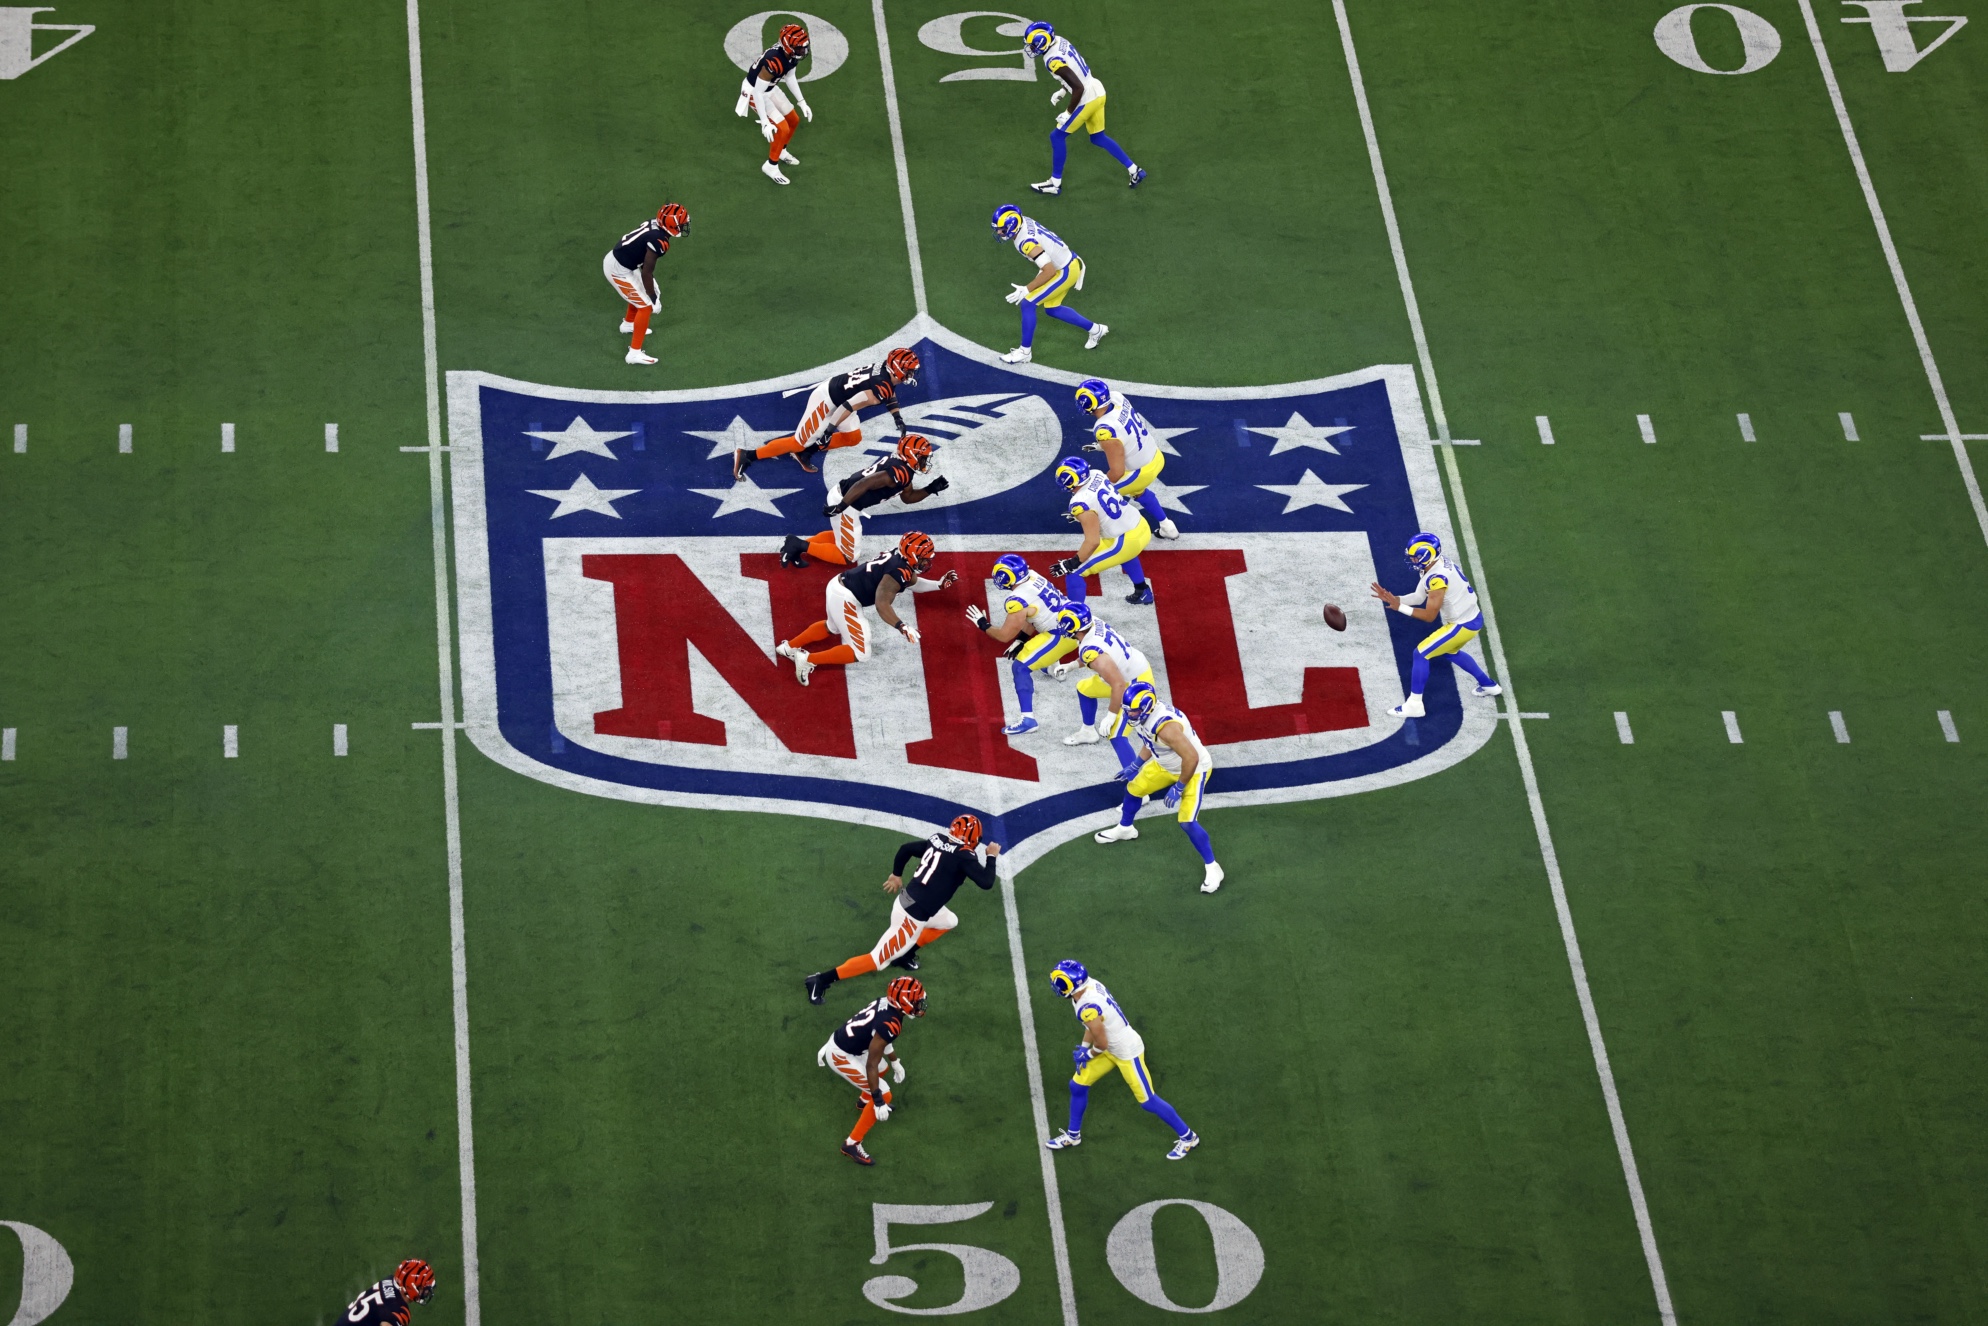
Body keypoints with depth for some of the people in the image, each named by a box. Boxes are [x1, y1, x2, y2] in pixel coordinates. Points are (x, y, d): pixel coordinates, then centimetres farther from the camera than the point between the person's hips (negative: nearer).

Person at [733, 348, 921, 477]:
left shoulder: (885, 372, 0)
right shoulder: (880, 389, -29)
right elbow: (849, 407, -32)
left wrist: (898, 418, 21)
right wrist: (828, 431, -27)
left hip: (838, 397, 9)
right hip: (825, 401, -9)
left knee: (854, 437, 14)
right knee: (800, 442, -3)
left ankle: (806, 451, 17)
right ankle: (747, 456, 1)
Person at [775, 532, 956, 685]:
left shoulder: (900, 557, 5)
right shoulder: (898, 571, -23)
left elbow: (912, 582, 25)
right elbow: (882, 604, -33)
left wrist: (939, 584, 22)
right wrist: (902, 628, -38)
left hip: (839, 585, 10)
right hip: (845, 598, -10)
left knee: (832, 627, 38)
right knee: (860, 652, -5)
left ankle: (789, 647, 46)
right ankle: (807, 660, -3)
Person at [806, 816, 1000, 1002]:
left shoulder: (937, 841, 6)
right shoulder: (963, 856, -16)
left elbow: (906, 848, 16)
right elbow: (986, 882, -19)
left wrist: (897, 874, 30)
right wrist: (991, 857, -3)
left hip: (907, 901, 9)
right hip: (913, 915, -9)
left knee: (949, 922, 31)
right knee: (880, 959, -2)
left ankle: (905, 954, 30)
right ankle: (823, 979, -6)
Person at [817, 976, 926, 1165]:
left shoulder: (886, 1003, -5)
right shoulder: (889, 1024, -32)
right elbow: (871, 1065, -28)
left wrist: (895, 1062, 29)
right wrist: (879, 1101, -23)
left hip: (840, 1040, 9)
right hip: (841, 1057, -9)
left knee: (883, 1068, 32)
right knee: (884, 1095, -4)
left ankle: (866, 1102, 60)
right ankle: (852, 1144, 4)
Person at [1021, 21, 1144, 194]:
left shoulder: (1054, 61, -26)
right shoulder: (1060, 41, 2)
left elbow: (1078, 88, -26)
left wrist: (1069, 113, -15)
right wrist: (1062, 90, 18)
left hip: (1087, 99, -9)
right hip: (1097, 91, 9)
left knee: (1057, 136, 4)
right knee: (1098, 138, 22)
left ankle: (1055, 183, 15)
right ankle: (1134, 170, 26)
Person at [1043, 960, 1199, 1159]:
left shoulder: (1088, 1008, -36)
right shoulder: (1090, 984, -10)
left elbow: (1101, 1043, -24)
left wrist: (1087, 1054, -4)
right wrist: (1084, 1047, 6)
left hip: (1127, 1052, -9)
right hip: (1111, 1048, 9)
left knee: (1147, 1101, 5)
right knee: (1078, 1086, 15)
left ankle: (1187, 1137, 23)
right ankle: (1073, 1135, 35)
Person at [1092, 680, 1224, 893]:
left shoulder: (1165, 726, -41)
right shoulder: (1143, 713, -13)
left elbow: (1191, 758, -38)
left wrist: (1179, 788, -27)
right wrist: (1137, 765, 14)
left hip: (1193, 769, -9)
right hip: (1164, 764, 9)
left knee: (1187, 823, -16)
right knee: (1133, 788, 20)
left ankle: (1212, 868, 2)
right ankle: (1125, 829, 51)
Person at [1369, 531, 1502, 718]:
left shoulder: (1438, 577, -27)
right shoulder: (1440, 564, 2)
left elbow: (1429, 615, -24)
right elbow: (1417, 597, 5)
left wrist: (1399, 607, -21)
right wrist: (1392, 599, -7)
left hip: (1463, 625, -10)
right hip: (1472, 618, 10)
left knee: (1421, 653, -5)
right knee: (1449, 651, 34)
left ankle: (1414, 705, 1)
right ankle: (1489, 685, 46)